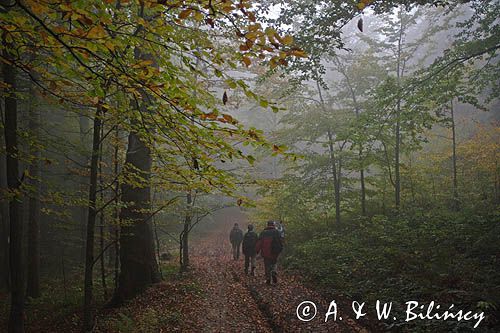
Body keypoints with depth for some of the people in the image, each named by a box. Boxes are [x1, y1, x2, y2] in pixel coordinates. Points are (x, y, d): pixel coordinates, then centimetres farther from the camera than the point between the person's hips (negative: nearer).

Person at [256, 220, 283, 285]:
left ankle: (268, 279, 6)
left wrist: (257, 250, 7)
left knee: (267, 266, 9)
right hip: (274, 252, 0)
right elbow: (279, 241, -4)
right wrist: (280, 249, 4)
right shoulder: (276, 232, 0)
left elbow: (259, 242, 2)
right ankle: (274, 273, -9)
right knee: (273, 264, 17)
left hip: (265, 252, 0)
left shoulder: (263, 232, 3)